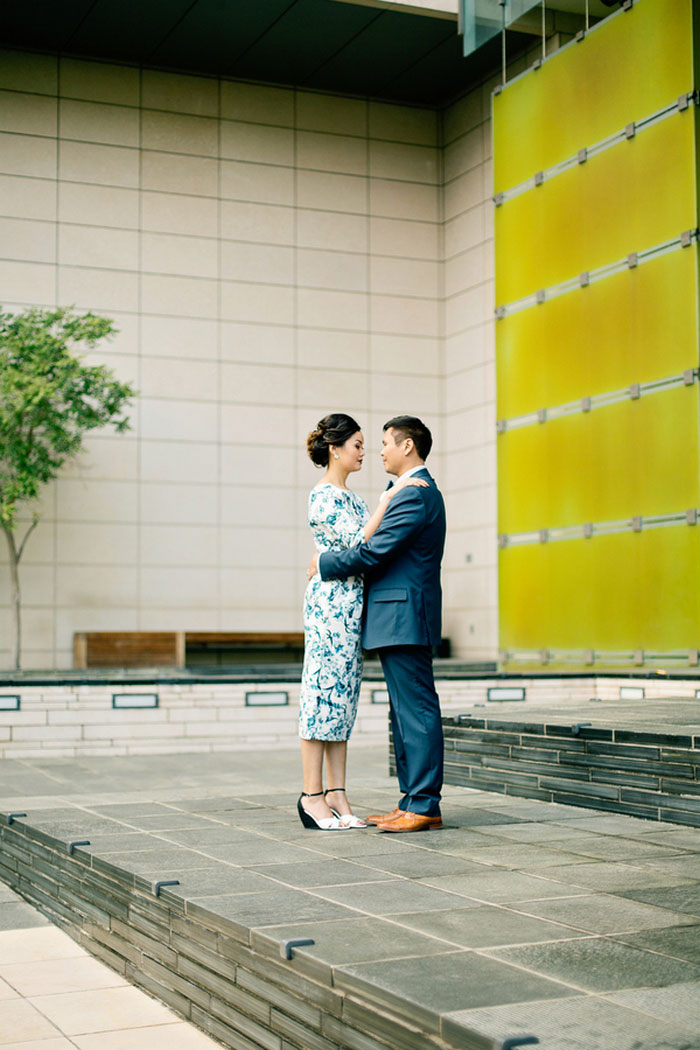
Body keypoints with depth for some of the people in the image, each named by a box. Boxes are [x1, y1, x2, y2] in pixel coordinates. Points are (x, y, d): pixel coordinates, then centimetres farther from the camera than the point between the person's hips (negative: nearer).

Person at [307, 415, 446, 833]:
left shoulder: (415, 494, -13)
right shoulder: (419, 491, 21)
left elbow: (374, 552, -18)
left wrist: (324, 563, -5)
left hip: (404, 616, -11)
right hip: (400, 619, 11)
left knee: (416, 710, -8)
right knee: (406, 712, 12)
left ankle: (425, 806, -5)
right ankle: (413, 802, 16)